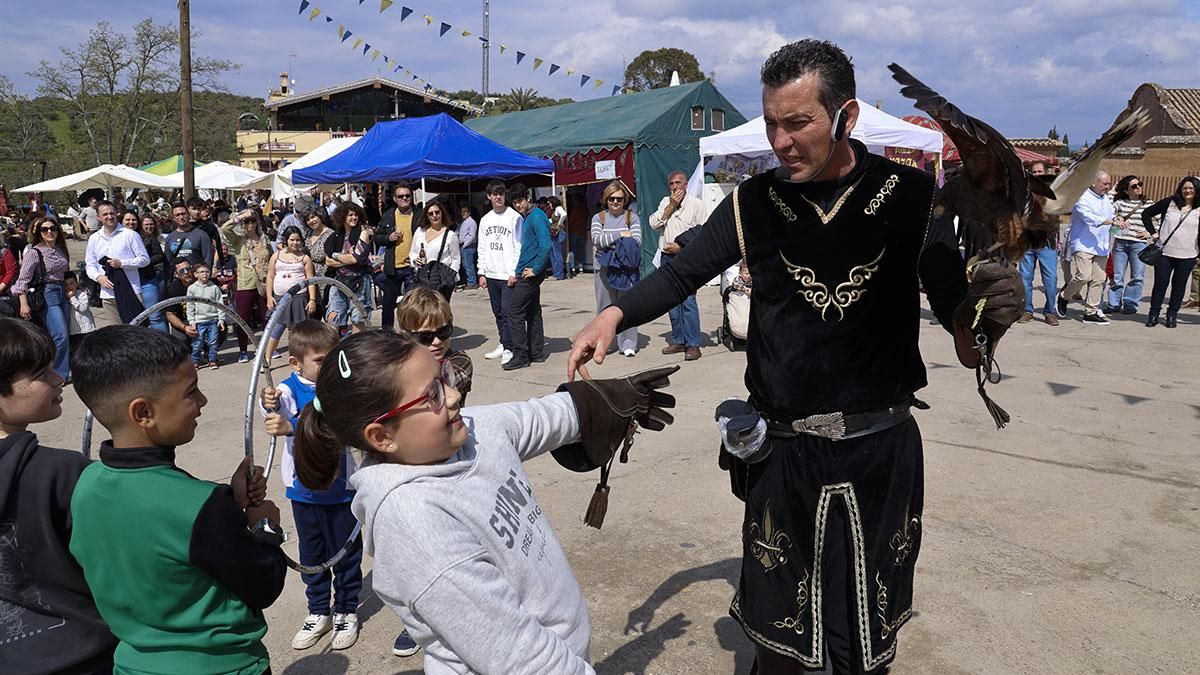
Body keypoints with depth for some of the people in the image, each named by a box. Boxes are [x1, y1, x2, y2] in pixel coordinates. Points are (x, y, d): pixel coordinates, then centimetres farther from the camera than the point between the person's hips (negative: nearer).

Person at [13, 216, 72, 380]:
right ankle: (60, 374, -1)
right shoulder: (34, 252, -8)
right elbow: (23, 279, -11)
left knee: (64, 336, 9)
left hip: (62, 294, 7)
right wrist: (24, 304, -17)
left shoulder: (60, 250, 10)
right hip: (46, 295, -7)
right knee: (61, 336, -12)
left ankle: (64, 371, 19)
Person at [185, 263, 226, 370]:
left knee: (212, 342, 5)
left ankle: (212, 360, 17)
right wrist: (191, 321, -3)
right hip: (199, 321, -1)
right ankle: (195, 361, 13)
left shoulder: (214, 288, 4)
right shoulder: (192, 288, 2)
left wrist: (221, 319, 0)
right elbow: (190, 306, 2)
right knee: (197, 343, 1)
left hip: (213, 320, 1)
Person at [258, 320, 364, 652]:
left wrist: (291, 427, -43)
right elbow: (279, 415, -29)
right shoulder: (289, 388, -8)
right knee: (311, 554, 18)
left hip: (339, 488, -2)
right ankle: (318, 613, 36)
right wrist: (270, 404, -52)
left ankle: (347, 612, 31)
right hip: (302, 490, 2)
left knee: (345, 553, 11)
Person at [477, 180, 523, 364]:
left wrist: (514, 272, -13)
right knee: (498, 312, 12)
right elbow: (482, 249, 16)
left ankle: (508, 349, -7)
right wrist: (481, 273, 9)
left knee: (507, 312, -11)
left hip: (508, 275, -6)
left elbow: (519, 247, -7)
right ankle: (503, 344, 22)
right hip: (491, 274, 6)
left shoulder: (514, 217, -4)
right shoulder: (485, 220, 13)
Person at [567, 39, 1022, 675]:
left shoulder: (912, 197, -7)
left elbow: (951, 299, -5)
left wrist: (985, 316, -28)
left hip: (882, 447, 0)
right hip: (782, 449, 1)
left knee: (873, 615, 19)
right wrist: (615, 315, -14)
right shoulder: (754, 204, -4)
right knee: (777, 618, 14)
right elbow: (681, 273, 3)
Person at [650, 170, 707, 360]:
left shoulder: (695, 204, -1)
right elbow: (654, 224, 0)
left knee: (688, 301, -11)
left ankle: (693, 345, -9)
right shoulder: (665, 202, 12)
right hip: (667, 257, 5)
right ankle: (677, 340, 16)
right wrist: (671, 205, -5)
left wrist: (681, 246, -10)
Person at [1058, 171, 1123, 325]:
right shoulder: (1082, 197, -8)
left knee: (1098, 279, 2)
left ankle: (1091, 312, 6)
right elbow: (1090, 218, -20)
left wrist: (1117, 218, 10)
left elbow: (1110, 213, 32)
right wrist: (1112, 222, -25)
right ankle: (1064, 296, 10)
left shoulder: (1105, 198, 19)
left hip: (1101, 247, 8)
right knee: (1083, 276, -17)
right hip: (1083, 245, -8)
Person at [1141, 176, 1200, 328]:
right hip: (1165, 252, 0)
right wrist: (1153, 232, 1)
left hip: (1187, 256, 0)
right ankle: (1153, 314, 12)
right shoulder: (1169, 203, 2)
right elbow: (1146, 213, 8)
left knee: (1179, 286, 8)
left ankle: (1172, 315, 18)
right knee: (1160, 284, 3)